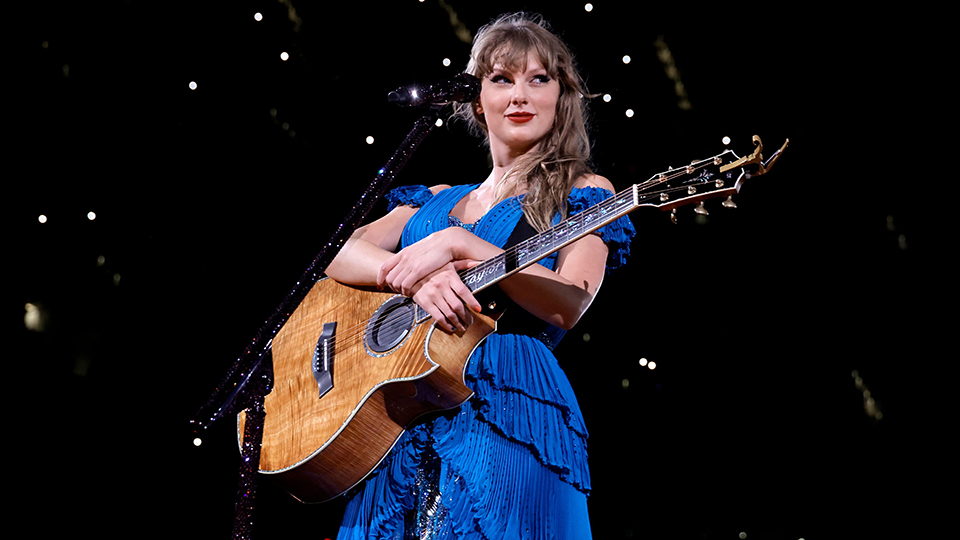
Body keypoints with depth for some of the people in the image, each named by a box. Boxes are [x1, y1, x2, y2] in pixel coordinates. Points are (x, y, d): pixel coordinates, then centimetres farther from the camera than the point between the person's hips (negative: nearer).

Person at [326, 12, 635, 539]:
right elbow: (338, 255, 9)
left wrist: (458, 246, -14)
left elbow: (567, 306, -9)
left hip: (507, 410, -4)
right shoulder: (436, 200, 22)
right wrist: (413, 274, -12)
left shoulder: (582, 195, 9)